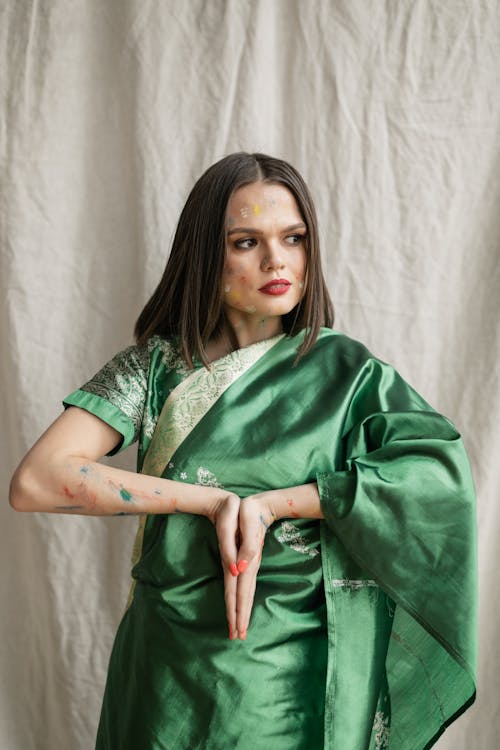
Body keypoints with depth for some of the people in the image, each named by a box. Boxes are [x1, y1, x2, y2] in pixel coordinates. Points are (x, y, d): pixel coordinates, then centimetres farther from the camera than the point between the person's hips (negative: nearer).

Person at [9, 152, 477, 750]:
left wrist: (268, 503, -26)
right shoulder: (156, 366, -5)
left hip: (301, 675, 0)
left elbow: (443, 472, -21)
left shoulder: (347, 371, -5)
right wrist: (212, 500, -21)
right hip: (172, 675, 1)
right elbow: (34, 482, -16)